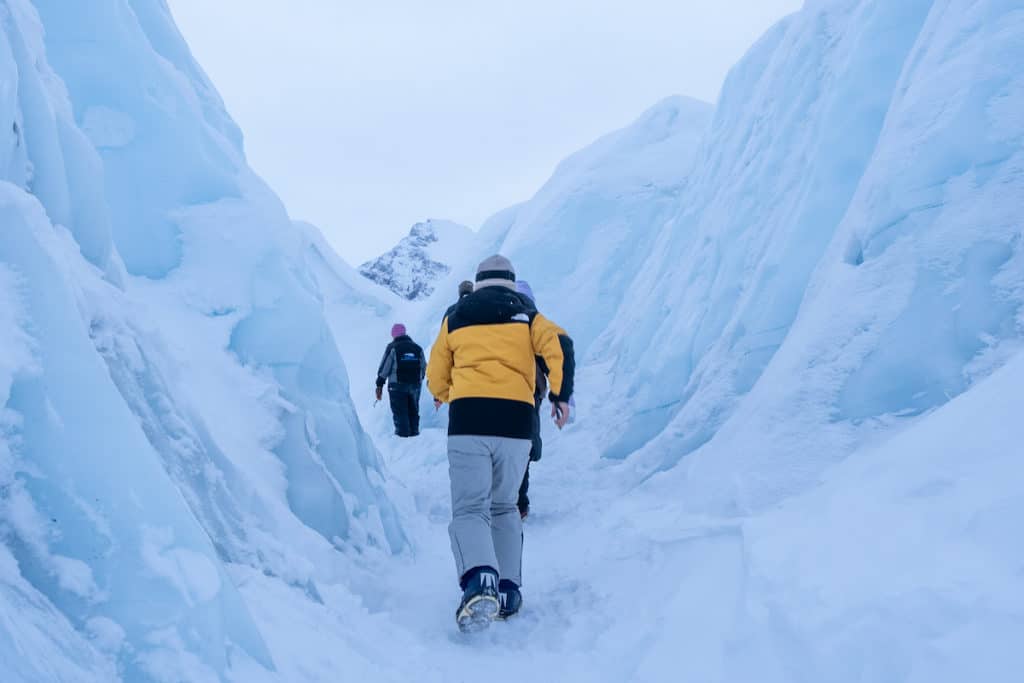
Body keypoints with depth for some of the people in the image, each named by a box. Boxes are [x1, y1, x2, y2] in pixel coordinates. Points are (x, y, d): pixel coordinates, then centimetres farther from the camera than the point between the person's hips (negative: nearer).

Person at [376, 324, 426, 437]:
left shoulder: (393, 348, -4)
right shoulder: (417, 348, 8)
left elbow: (384, 368, -7)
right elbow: (424, 369, 13)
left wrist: (379, 385, -2)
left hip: (397, 386, -4)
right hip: (415, 385, 4)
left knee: (400, 412, -2)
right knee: (413, 412, 14)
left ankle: (403, 434, -6)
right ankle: (414, 433, 16)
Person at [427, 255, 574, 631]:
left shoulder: (456, 318, 18)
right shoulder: (526, 314, 15)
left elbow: (436, 376, 22)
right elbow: (559, 346, -3)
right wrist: (560, 395, 4)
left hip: (467, 419, -1)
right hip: (516, 420, 1)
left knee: (469, 508, -4)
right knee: (504, 506, 18)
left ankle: (479, 581, -30)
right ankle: (508, 590, 11)